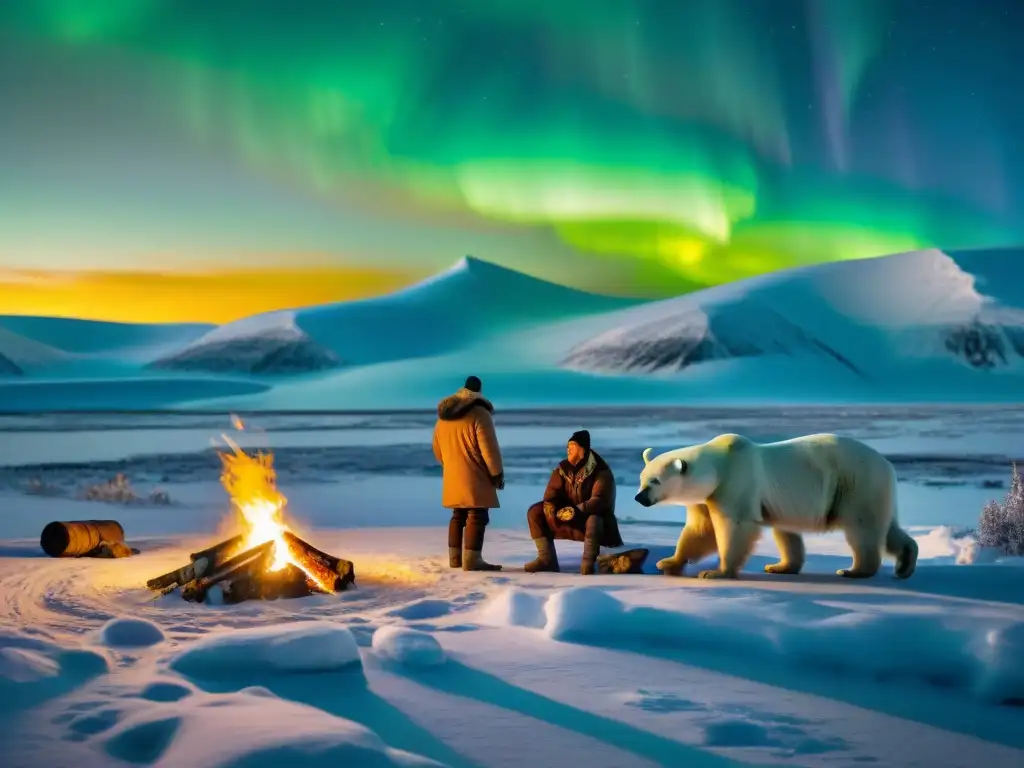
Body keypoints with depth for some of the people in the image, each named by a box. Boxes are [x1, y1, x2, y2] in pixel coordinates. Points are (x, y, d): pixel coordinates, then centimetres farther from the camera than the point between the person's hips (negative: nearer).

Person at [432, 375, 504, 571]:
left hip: (452, 476, 7)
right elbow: (489, 447, -15)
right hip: (474, 477, -7)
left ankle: (455, 557, 18)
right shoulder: (479, 413, -12)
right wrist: (497, 474, -7)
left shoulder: (443, 416, 12)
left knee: (459, 515, 16)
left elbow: (437, 448, 19)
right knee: (477, 517, -7)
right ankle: (472, 559, -13)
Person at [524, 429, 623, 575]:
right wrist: (551, 509, -27)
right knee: (535, 512, -8)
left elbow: (599, 500, -28)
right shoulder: (563, 468, -2)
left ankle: (588, 563, -26)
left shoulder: (601, 471, -17)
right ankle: (547, 559, -8)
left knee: (594, 520, -42)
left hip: (593, 516, -6)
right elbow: (551, 493, -4)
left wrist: (577, 510, -41)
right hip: (569, 520, 6)